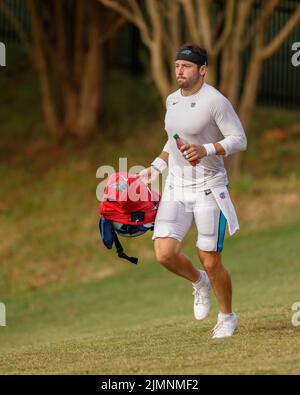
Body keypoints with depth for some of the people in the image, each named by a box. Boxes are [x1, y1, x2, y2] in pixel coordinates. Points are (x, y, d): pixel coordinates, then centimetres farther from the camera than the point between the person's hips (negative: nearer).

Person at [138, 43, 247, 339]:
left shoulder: (216, 101, -14)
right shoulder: (172, 100, 8)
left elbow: (239, 140, -15)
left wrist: (205, 150, -29)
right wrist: (156, 167, 12)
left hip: (208, 187, -6)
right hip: (176, 187, 6)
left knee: (210, 262, 0)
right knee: (164, 253, -10)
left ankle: (227, 317, 24)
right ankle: (199, 282, 22)